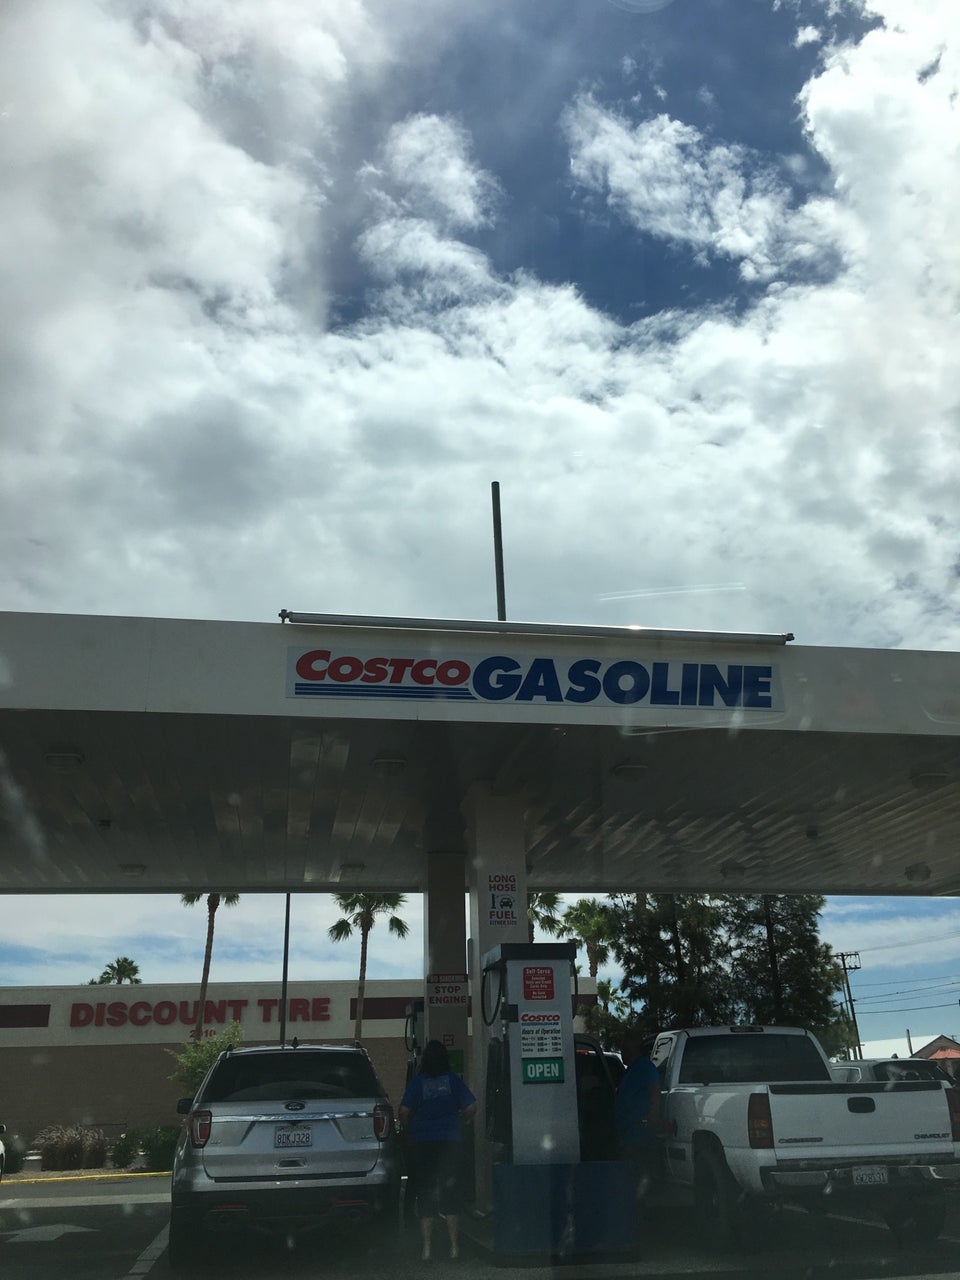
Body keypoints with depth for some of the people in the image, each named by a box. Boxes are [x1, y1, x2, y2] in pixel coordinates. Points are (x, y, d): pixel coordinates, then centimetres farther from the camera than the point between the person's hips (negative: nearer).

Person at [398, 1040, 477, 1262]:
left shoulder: (417, 1082, -2)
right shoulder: (453, 1079, 1)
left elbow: (403, 1112, -8)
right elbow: (471, 1108, -1)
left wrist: (410, 1130, 10)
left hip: (422, 1143, -1)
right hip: (449, 1142, 1)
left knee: (425, 1196, 6)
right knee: (451, 1195, 9)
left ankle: (426, 1249, 7)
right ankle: (454, 1247, 11)